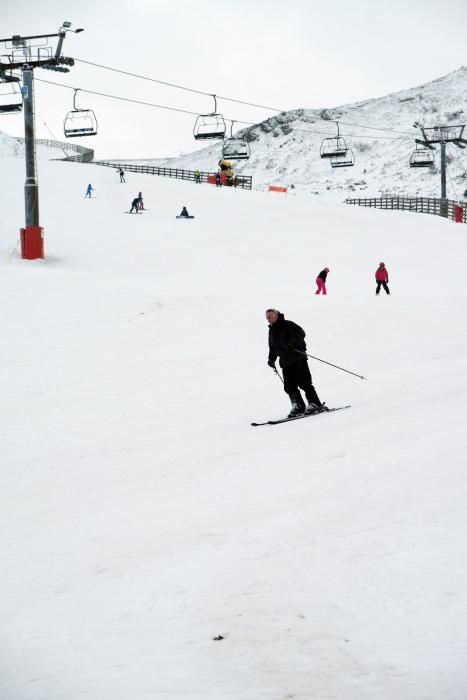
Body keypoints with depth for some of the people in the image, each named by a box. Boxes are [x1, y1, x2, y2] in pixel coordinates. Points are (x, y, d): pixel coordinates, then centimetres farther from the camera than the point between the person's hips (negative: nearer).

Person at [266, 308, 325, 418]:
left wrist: (293, 343, -28)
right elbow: (272, 348, 26)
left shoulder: (287, 325, -4)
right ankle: (298, 406, 2)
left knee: (304, 383, -11)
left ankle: (315, 404, -8)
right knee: (289, 387, -2)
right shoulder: (271, 331, 19)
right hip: (286, 362, 7)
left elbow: (301, 333, -15)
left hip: (298, 358, -7)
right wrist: (271, 359, 12)